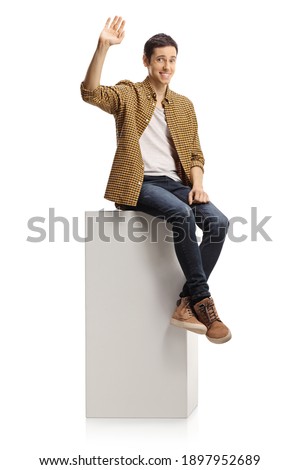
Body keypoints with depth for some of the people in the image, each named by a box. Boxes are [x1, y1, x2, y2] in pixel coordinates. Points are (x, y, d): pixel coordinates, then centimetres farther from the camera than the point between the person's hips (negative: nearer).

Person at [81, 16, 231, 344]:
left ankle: (187, 303, -19)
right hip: (137, 184, -5)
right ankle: (202, 298, -26)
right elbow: (90, 92, -16)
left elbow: (195, 153, 18)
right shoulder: (128, 94, 4)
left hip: (174, 183, 5)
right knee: (182, 213, -34)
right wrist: (103, 47, -27)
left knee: (219, 222, -22)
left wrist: (197, 184, -2)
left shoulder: (184, 105, 18)